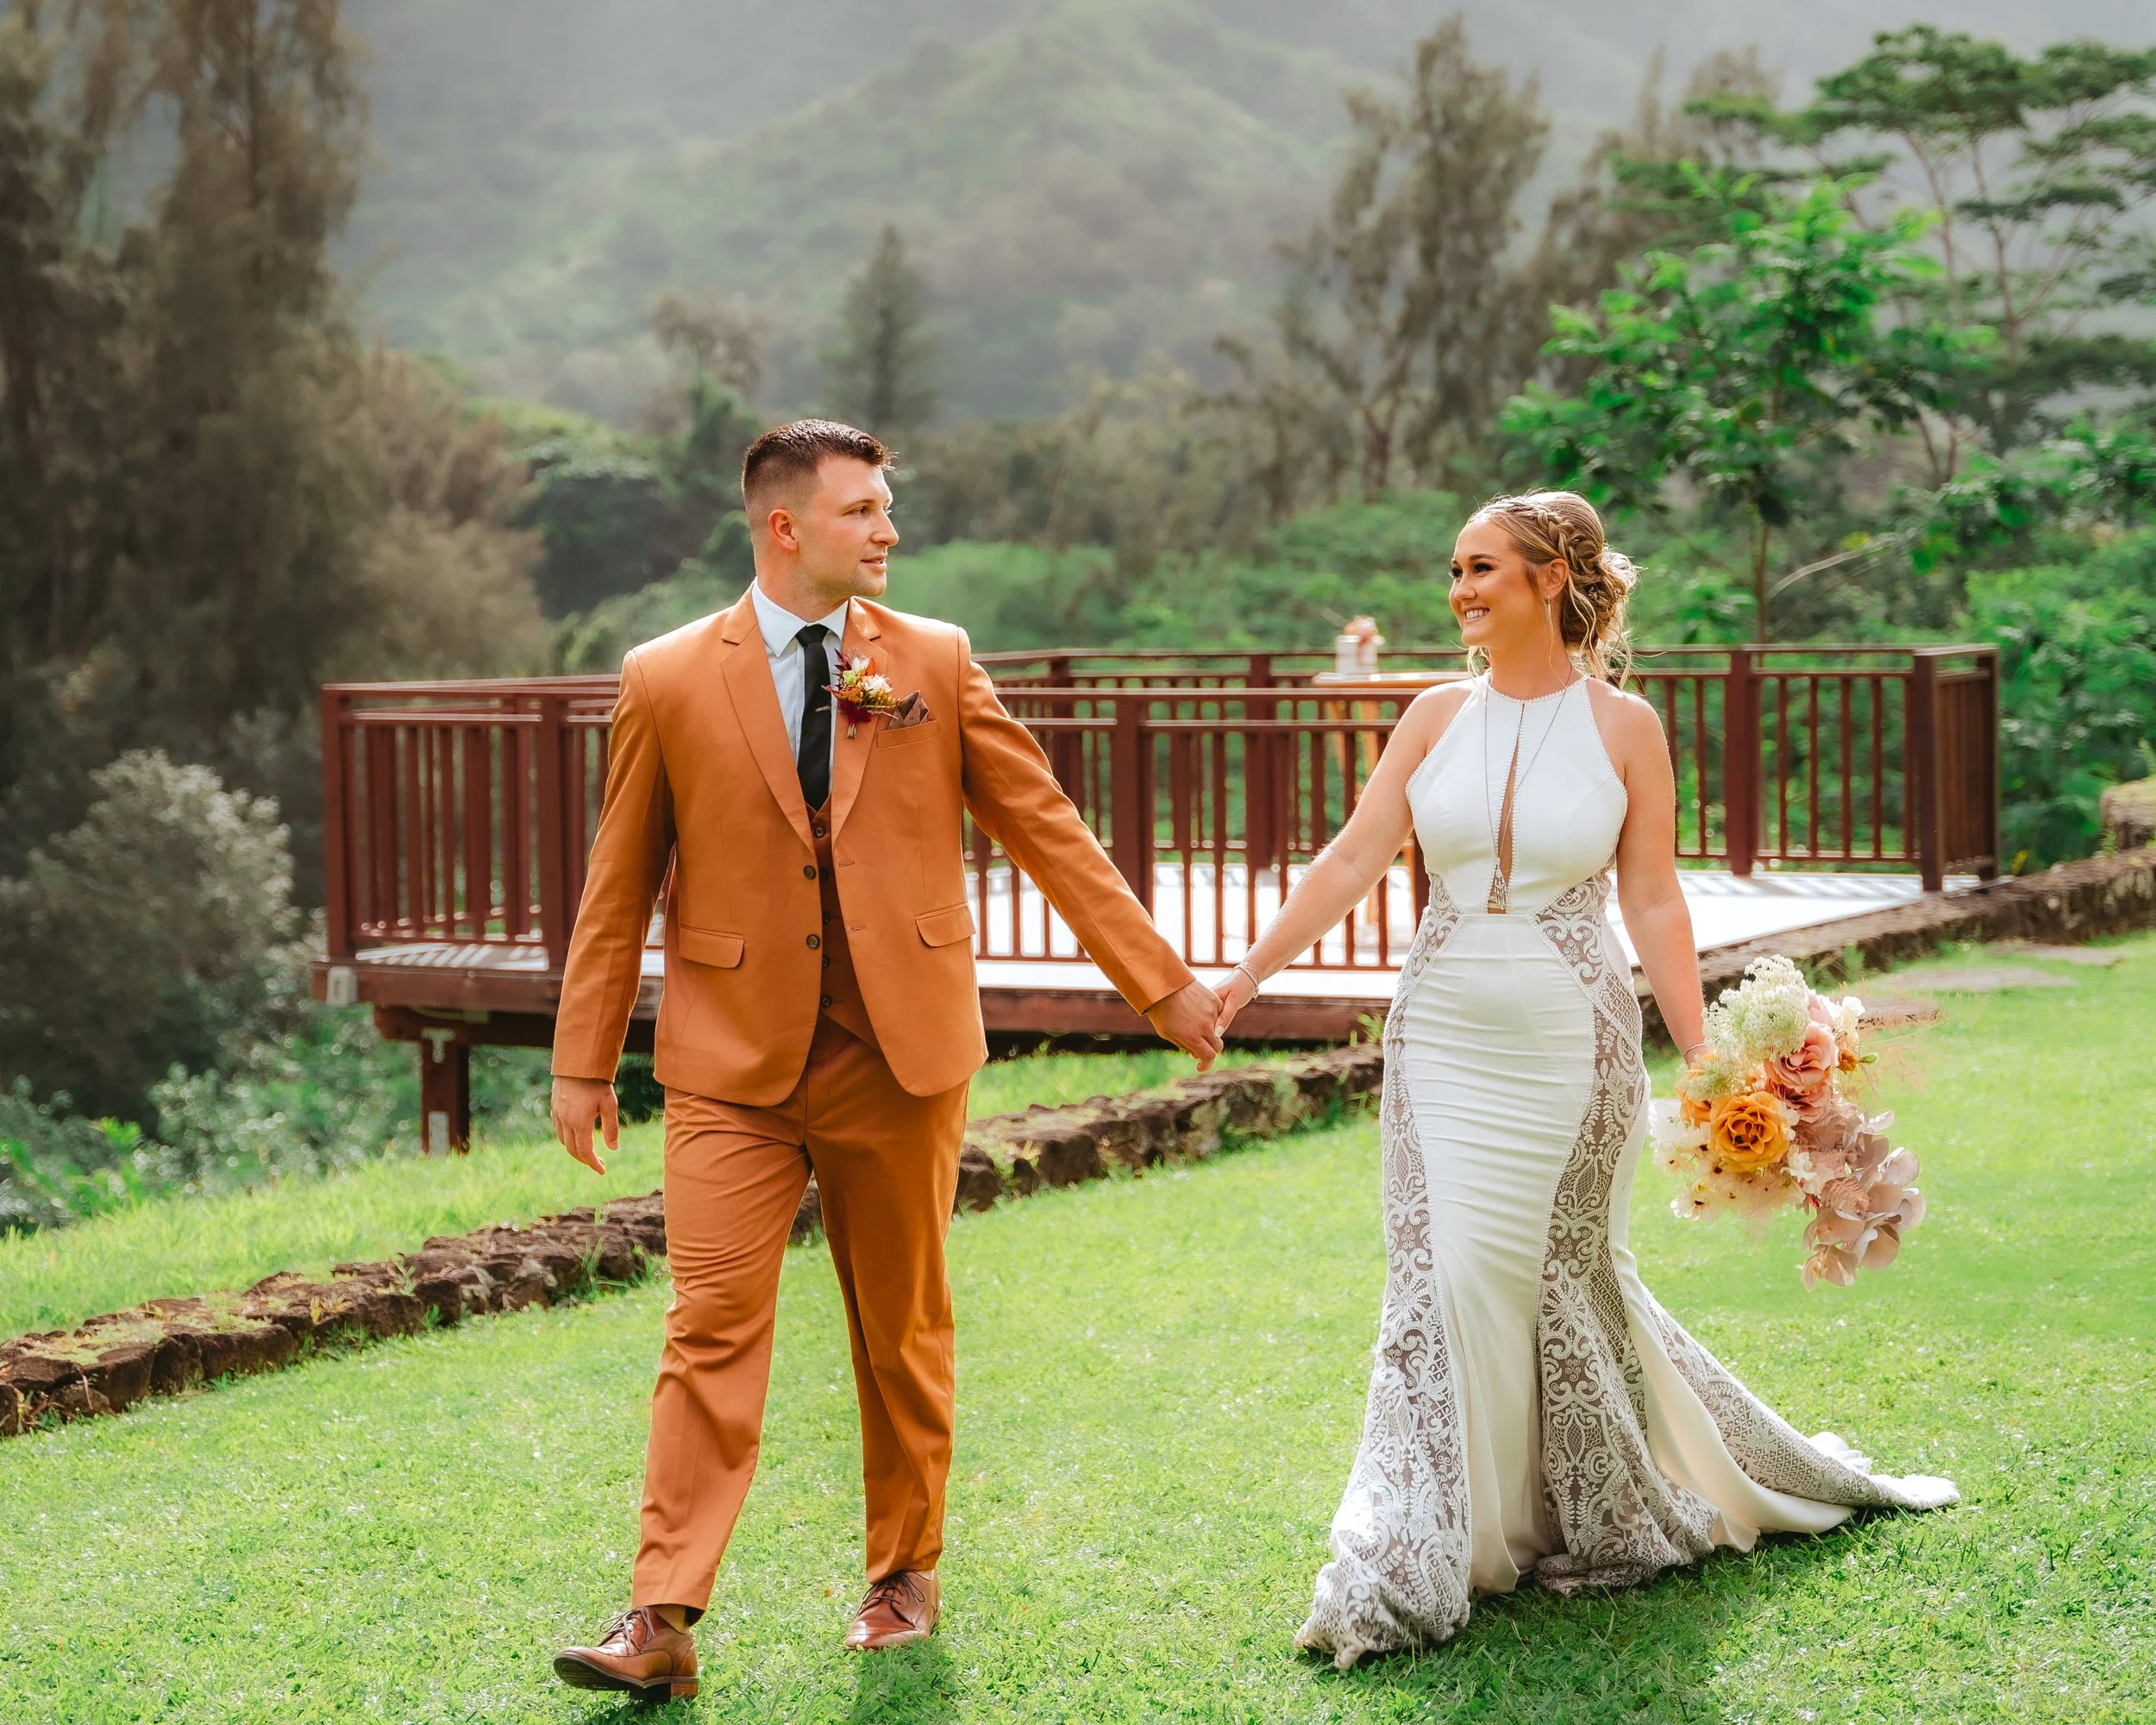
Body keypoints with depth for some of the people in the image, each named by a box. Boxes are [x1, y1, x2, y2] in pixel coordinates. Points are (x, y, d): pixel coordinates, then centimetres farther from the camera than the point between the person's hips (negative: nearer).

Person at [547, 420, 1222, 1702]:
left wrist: (1163, 982, 3)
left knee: (906, 1332, 11)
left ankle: (905, 1575, 28)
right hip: (734, 1065, -1)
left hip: (903, 1056, 2)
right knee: (713, 1333, -7)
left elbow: (1048, 827, 5)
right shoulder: (669, 681, 0)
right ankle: (664, 1623, -6)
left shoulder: (936, 662, 4)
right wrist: (583, 1060, 6)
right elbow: (620, 886, 6)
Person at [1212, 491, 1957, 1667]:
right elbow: (1352, 861, 0)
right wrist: (1245, 976, -6)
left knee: (1567, 1274, 7)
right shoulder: (1437, 717, 3)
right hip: (1444, 1038, 2)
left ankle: (1612, 1515, 29)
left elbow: (1652, 900, -1)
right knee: (1444, 1276, -1)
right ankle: (1414, 1562, 9)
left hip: (1570, 1039, -2)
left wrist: (1703, 1059, -4)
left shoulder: (1623, 726, -3)